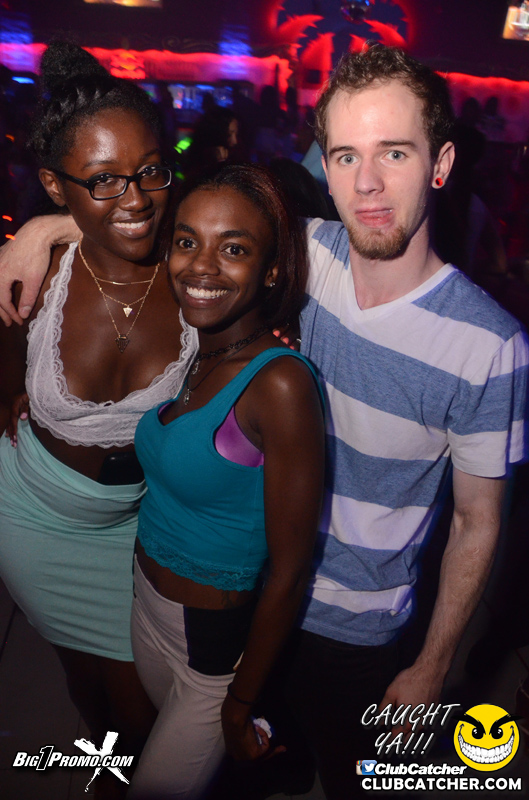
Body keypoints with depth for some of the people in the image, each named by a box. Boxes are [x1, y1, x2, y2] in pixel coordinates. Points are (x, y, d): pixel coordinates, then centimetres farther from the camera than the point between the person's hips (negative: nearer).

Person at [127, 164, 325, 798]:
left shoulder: (281, 384, -29)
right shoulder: (186, 350, -7)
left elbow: (289, 571, -22)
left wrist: (242, 704, -11)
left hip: (217, 641, -7)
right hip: (146, 604, 7)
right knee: (179, 743, 29)